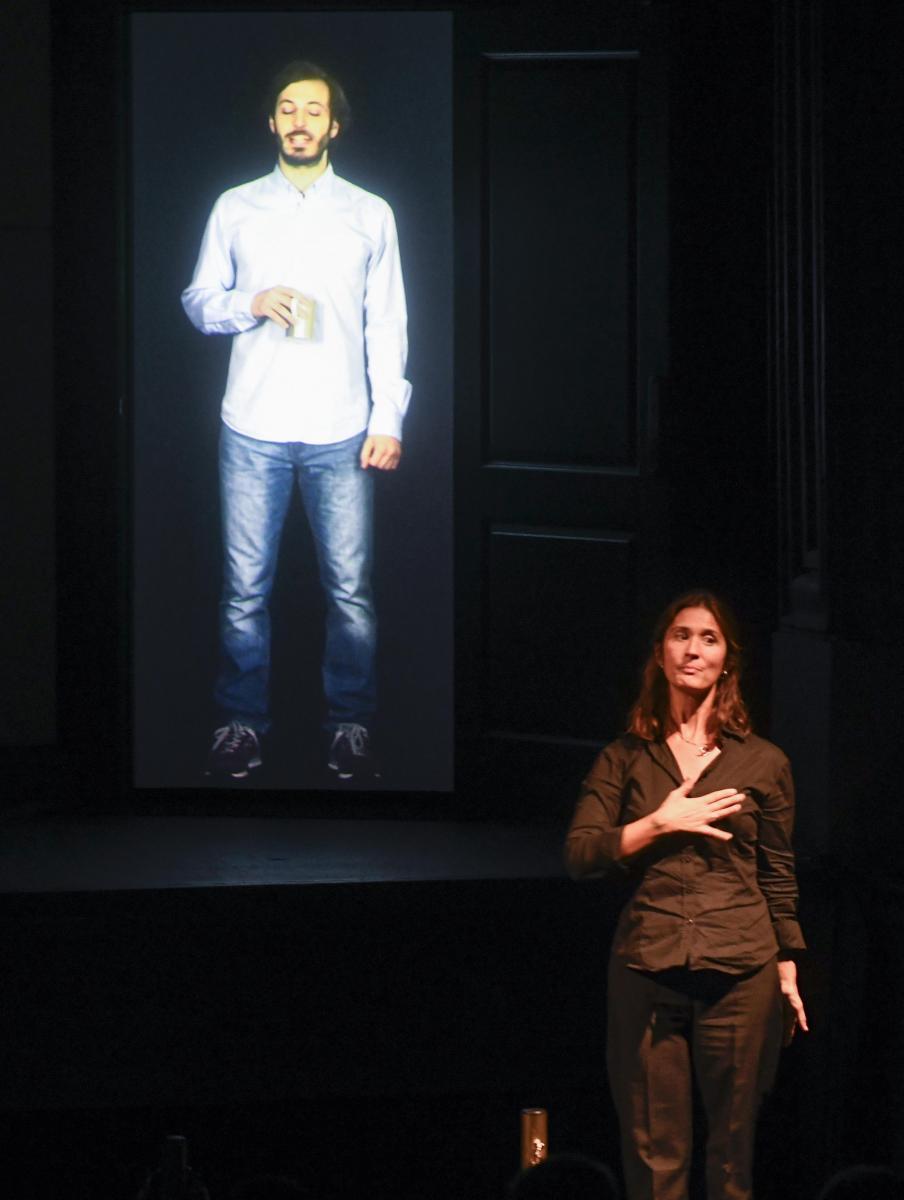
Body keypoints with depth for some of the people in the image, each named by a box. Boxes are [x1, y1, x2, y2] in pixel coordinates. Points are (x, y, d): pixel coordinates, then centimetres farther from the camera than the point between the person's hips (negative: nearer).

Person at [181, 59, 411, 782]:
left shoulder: (371, 214, 7)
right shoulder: (236, 209, 8)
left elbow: (388, 325, 6)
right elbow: (199, 302, 11)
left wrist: (388, 419, -1)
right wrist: (250, 305, -10)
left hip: (341, 433, 0)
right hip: (254, 427, 0)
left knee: (351, 590, 0)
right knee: (245, 589, 2)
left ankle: (351, 724, 12)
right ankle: (242, 722, 13)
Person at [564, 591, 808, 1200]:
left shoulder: (763, 762, 6)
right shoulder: (625, 758, 8)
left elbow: (779, 876, 10)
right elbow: (579, 855, -1)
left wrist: (788, 974, 7)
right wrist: (660, 823, -11)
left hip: (740, 974, 0)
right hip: (647, 971, 0)